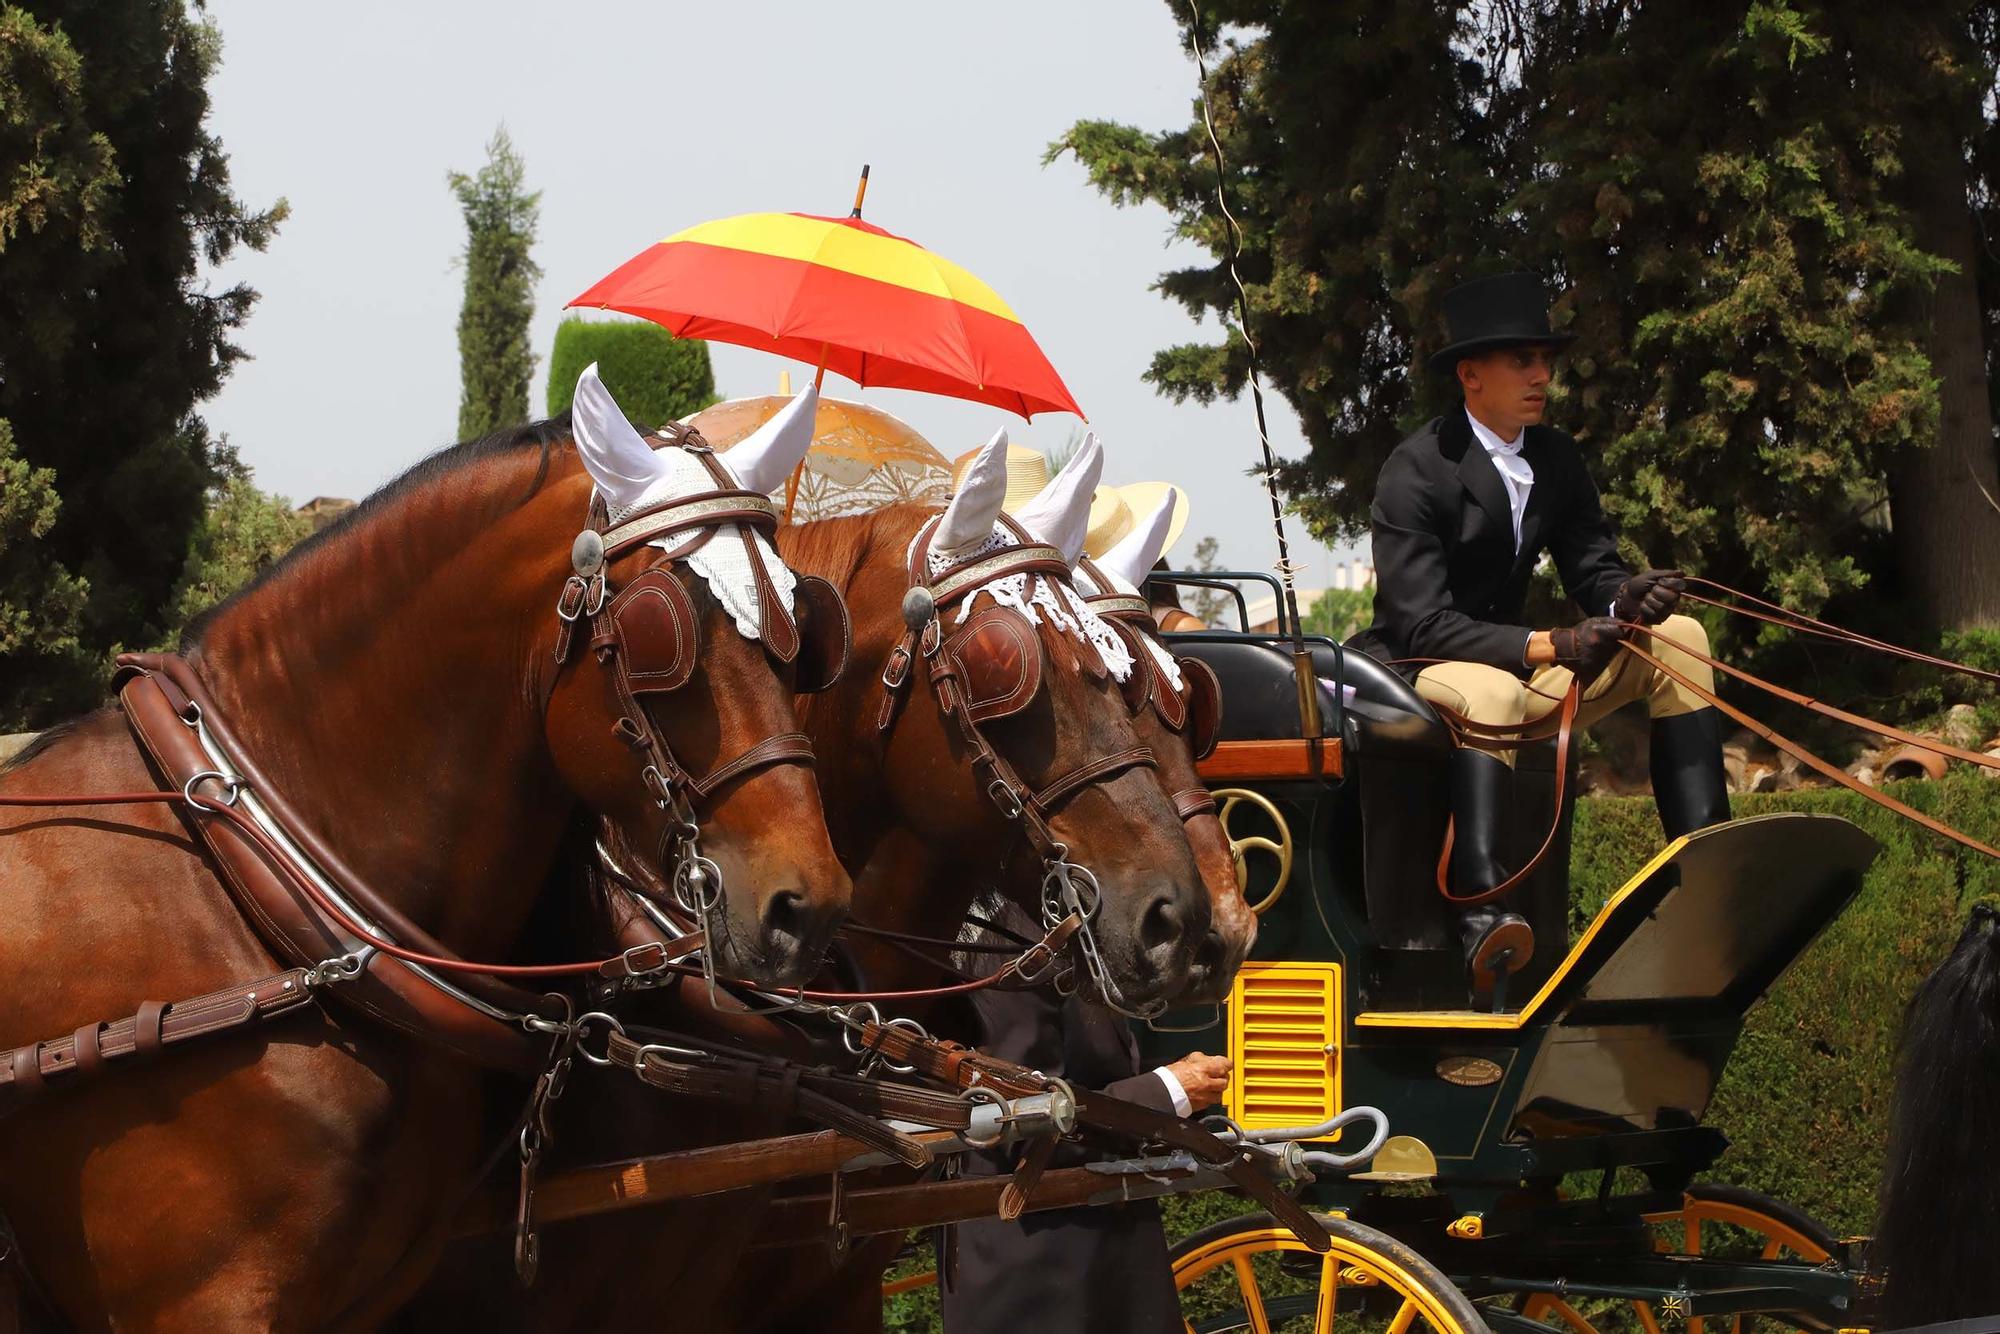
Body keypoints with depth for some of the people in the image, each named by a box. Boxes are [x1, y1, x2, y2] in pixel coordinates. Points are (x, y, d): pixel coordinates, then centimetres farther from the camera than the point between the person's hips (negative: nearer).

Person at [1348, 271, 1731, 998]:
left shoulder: (1556, 459, 6)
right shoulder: (1415, 471, -17)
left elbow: (1592, 571, 6)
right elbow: (1421, 624, -24)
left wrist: (1627, 598, -20)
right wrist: (1545, 647, -35)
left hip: (1512, 661, 8)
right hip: (1414, 677, -8)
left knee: (1678, 637, -6)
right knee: (1492, 689, -41)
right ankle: (1478, 907, -54)